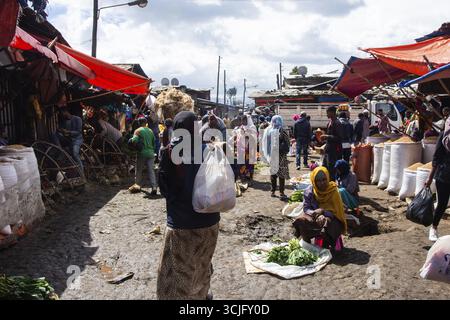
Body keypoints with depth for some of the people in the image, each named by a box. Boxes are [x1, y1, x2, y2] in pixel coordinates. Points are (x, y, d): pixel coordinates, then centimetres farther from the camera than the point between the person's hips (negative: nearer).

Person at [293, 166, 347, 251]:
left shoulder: (333, 191, -14)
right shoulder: (309, 191, -8)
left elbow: (336, 211, -14)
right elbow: (306, 208, -8)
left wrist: (323, 211, -32)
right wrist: (314, 213, -30)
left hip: (330, 217, -2)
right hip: (314, 216, 2)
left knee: (327, 223, -36)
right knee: (300, 221, -25)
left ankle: (326, 247, -11)